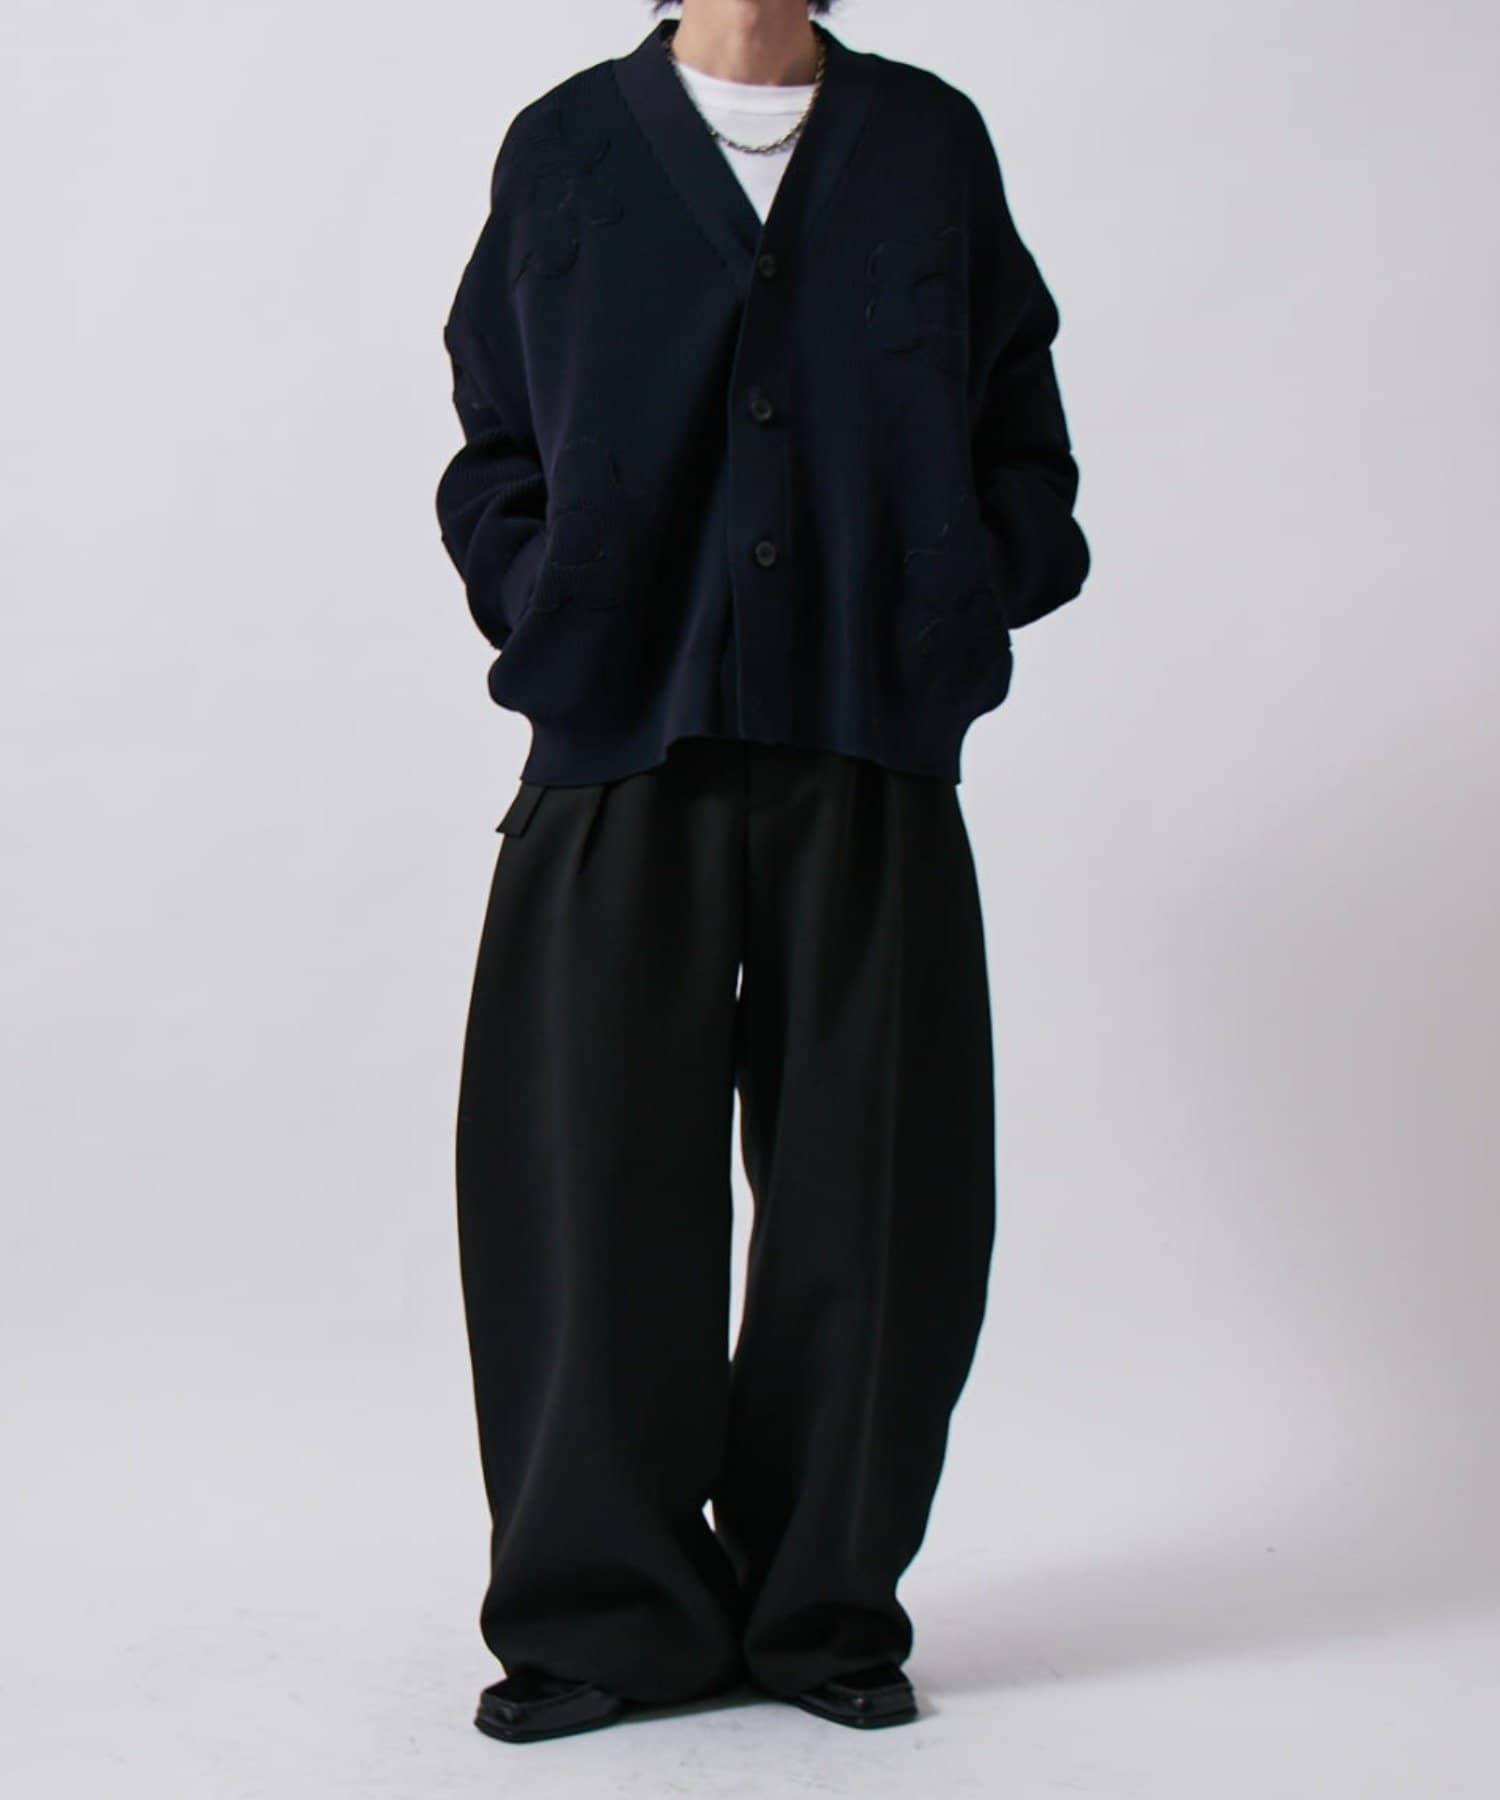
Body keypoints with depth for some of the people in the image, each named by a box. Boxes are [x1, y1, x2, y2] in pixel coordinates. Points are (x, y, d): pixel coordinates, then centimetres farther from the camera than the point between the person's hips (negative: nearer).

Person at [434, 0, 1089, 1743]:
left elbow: (1023, 440, 13)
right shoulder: (561, 146, 13)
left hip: (871, 748, 1)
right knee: (598, 1187, -1)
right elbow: (491, 454, 13)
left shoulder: (932, 141, 14)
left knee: (865, 1195, 2)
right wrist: (543, 616, -3)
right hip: (619, 748, 0)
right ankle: (610, 1614, 15)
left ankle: (826, 1608, 18)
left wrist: (966, 607, -2)